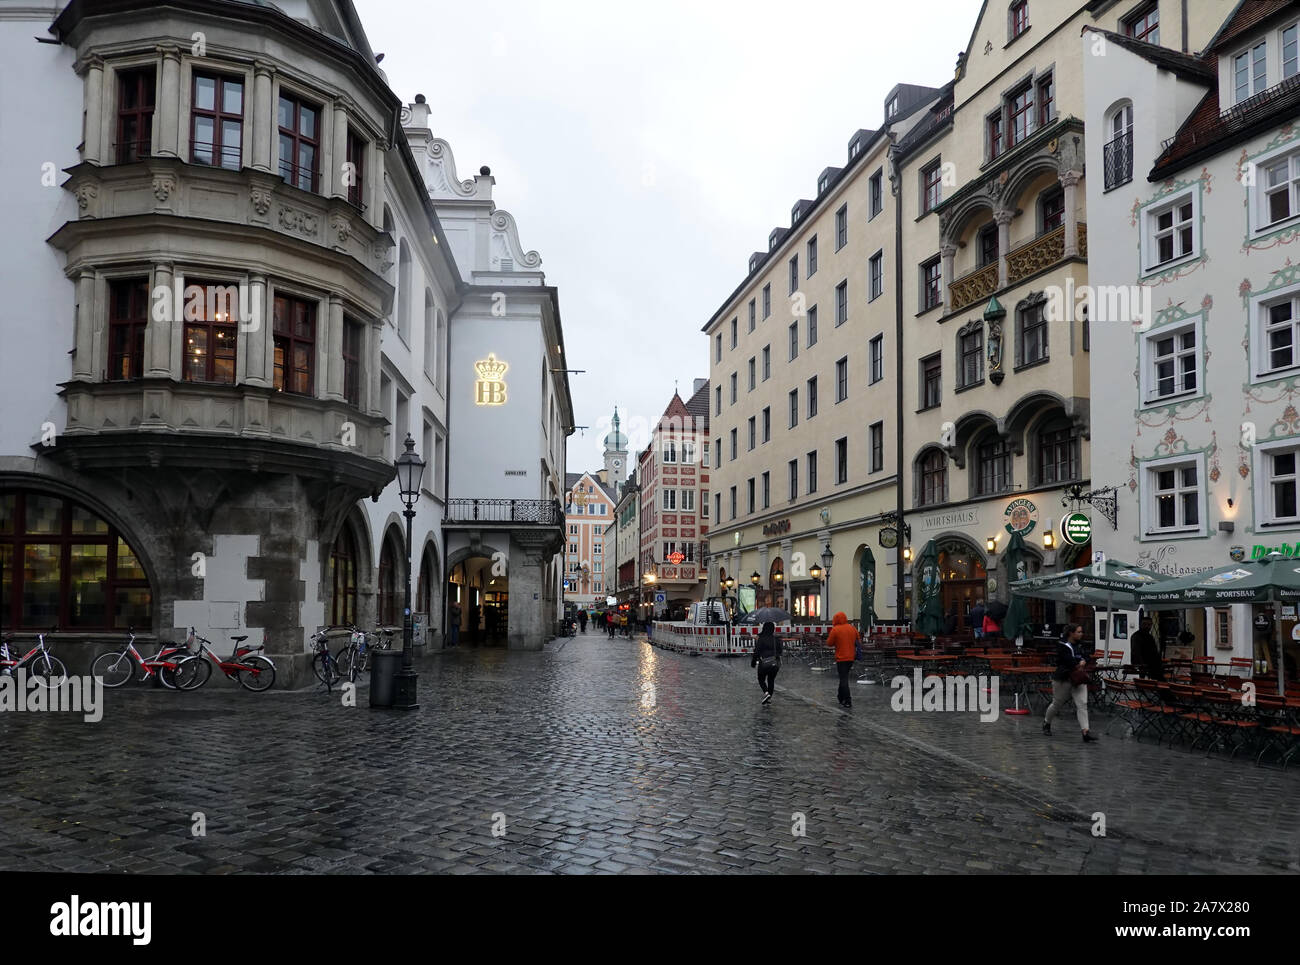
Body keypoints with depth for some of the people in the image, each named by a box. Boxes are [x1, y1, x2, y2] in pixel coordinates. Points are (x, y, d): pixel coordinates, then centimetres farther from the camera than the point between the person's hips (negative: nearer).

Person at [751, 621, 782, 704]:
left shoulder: (760, 639, -11)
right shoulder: (777, 639, 2)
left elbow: (756, 651, -10)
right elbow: (779, 651, 10)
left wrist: (753, 662, 1)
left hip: (764, 663, -4)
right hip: (775, 663, 4)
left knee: (761, 679, 13)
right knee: (771, 680, 17)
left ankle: (766, 693, -11)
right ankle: (769, 698, 17)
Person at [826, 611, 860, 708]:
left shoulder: (835, 630, -13)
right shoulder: (852, 628, 4)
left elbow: (829, 643, -6)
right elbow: (857, 641, 13)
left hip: (841, 658, -6)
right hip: (851, 657, 6)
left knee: (844, 679, -3)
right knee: (843, 678, 20)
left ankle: (848, 701, -8)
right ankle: (841, 698, 29)